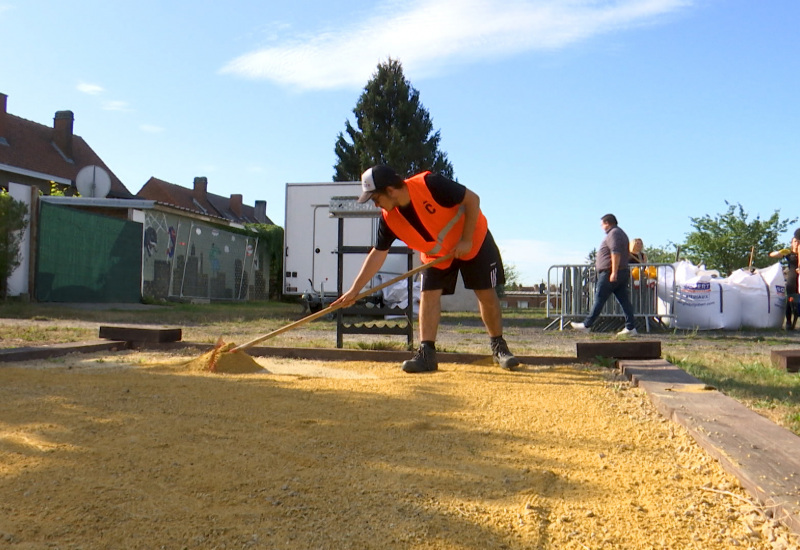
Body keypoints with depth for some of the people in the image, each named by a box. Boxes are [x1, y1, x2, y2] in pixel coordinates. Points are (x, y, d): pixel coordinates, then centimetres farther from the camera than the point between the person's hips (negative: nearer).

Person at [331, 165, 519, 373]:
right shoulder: (388, 218, -17)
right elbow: (377, 254, -10)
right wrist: (354, 290, -13)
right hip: (436, 254, 4)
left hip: (474, 240, -4)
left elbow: (472, 200, -25)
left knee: (486, 294, -1)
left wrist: (466, 240, -25)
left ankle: (499, 347, 15)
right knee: (428, 295, -11)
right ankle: (427, 353, -6)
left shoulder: (430, 184, -33)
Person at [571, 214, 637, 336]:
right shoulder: (621, 233, 22)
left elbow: (616, 253, -22)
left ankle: (587, 325, 1)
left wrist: (614, 273, -26)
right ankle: (630, 327, 3)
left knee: (599, 299, -4)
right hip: (623, 273, 10)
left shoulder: (613, 233, -11)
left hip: (610, 274, -10)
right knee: (624, 300, 5)